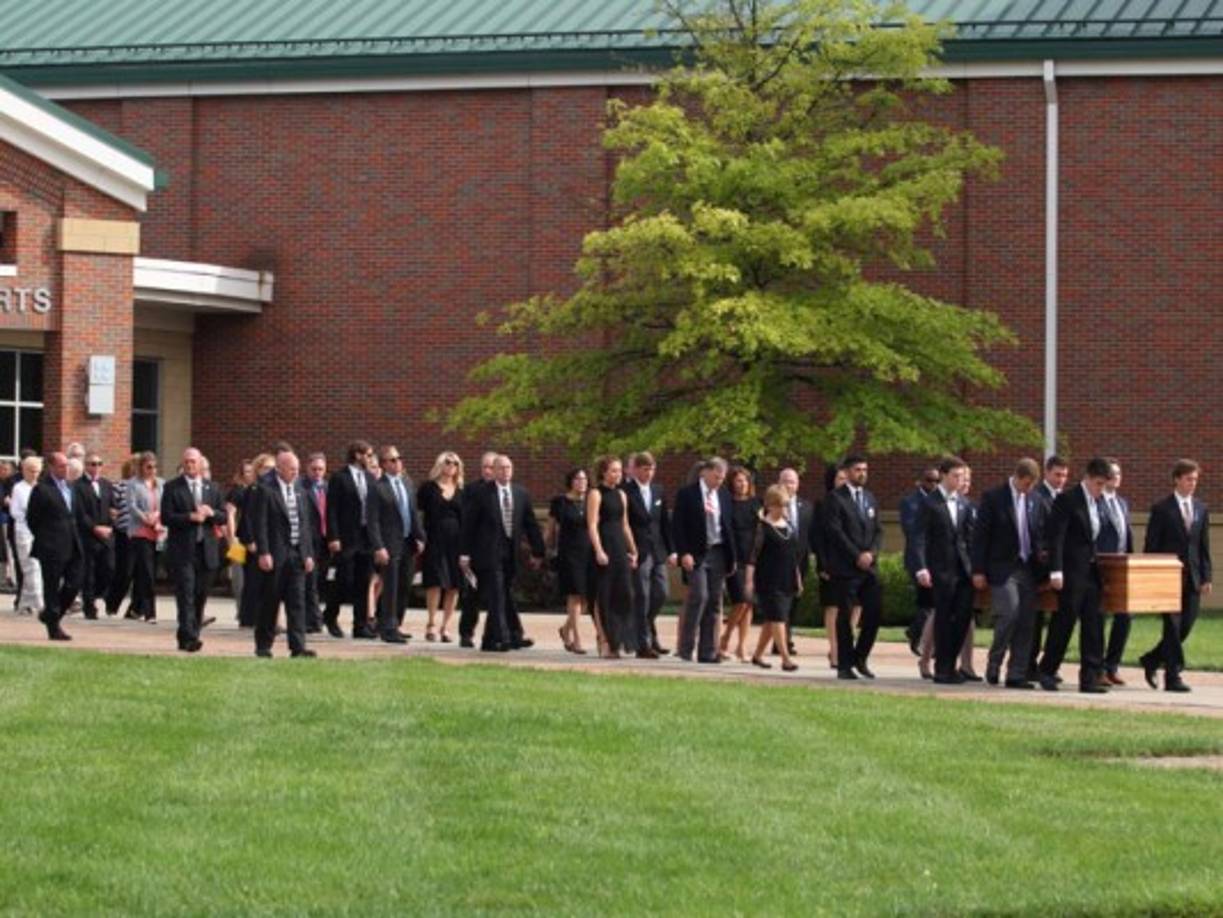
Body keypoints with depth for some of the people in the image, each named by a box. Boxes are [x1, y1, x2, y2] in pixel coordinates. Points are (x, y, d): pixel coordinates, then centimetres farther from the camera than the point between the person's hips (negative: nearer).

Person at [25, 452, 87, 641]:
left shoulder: (70, 487, 13)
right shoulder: (41, 489, -9)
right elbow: (32, 518, -7)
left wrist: (76, 537, 12)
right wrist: (43, 539, -3)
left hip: (72, 547, 7)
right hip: (52, 548, -7)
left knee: (74, 583, 4)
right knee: (52, 588, 0)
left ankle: (50, 614, 23)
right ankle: (54, 627, 7)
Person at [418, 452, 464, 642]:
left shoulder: (460, 492, 13)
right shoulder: (429, 488, 5)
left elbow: (465, 519, 11)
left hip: (456, 541, 3)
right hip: (435, 540, -3)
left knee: (454, 585, -1)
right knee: (436, 582, -10)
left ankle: (445, 627, 6)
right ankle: (431, 625, -4)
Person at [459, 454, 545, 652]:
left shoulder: (521, 494, 10)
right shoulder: (481, 494, -2)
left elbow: (530, 524, 13)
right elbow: (468, 524, -2)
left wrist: (537, 551, 12)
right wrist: (465, 553, -6)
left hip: (511, 554, 5)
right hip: (489, 552, -5)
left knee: (505, 597, 6)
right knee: (497, 597, -9)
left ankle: (491, 640, 13)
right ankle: (502, 638, -9)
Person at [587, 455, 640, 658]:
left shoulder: (620, 495, 16)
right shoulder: (596, 494, -4)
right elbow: (592, 525, -11)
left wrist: (633, 550, 16)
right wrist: (598, 551, -20)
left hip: (621, 548, 6)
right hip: (604, 549, -6)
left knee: (626, 596, 2)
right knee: (604, 597, -2)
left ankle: (637, 644, 0)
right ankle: (607, 644, 3)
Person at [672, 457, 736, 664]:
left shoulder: (724, 495, 12)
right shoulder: (687, 494, -3)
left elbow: (729, 526, 16)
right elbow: (677, 525, -6)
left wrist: (732, 557, 10)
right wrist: (684, 553, -14)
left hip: (718, 553, 5)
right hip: (696, 554, -5)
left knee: (714, 601, 4)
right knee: (699, 596, -15)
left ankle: (708, 652, 8)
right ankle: (686, 648, -8)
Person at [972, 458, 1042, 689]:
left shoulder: (1032, 499, 11)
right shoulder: (993, 497, -5)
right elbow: (980, 535, -6)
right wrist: (978, 571, -9)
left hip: (1027, 568, 5)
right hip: (1003, 568, -5)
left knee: (1026, 622, 2)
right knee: (1009, 614, -16)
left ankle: (1017, 675, 6)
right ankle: (993, 665, 3)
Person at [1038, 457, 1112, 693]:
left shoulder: (1096, 503, 14)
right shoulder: (1067, 500, -9)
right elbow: (1055, 537, -14)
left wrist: (1097, 563, 13)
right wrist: (1056, 571, -19)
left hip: (1091, 572, 7)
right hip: (1072, 573, -7)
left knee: (1093, 625, 3)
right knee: (1065, 621, -2)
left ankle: (1091, 676, 3)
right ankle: (1047, 671, 11)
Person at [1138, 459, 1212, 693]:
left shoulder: (1200, 509, 12)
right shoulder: (1161, 509, -4)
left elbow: (1204, 546, 13)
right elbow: (1151, 546, -4)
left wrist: (1206, 577, 6)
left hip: (1192, 578, 5)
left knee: (1185, 627, 5)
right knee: (1173, 626, -6)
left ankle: (1152, 660, 25)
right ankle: (1173, 676, -2)